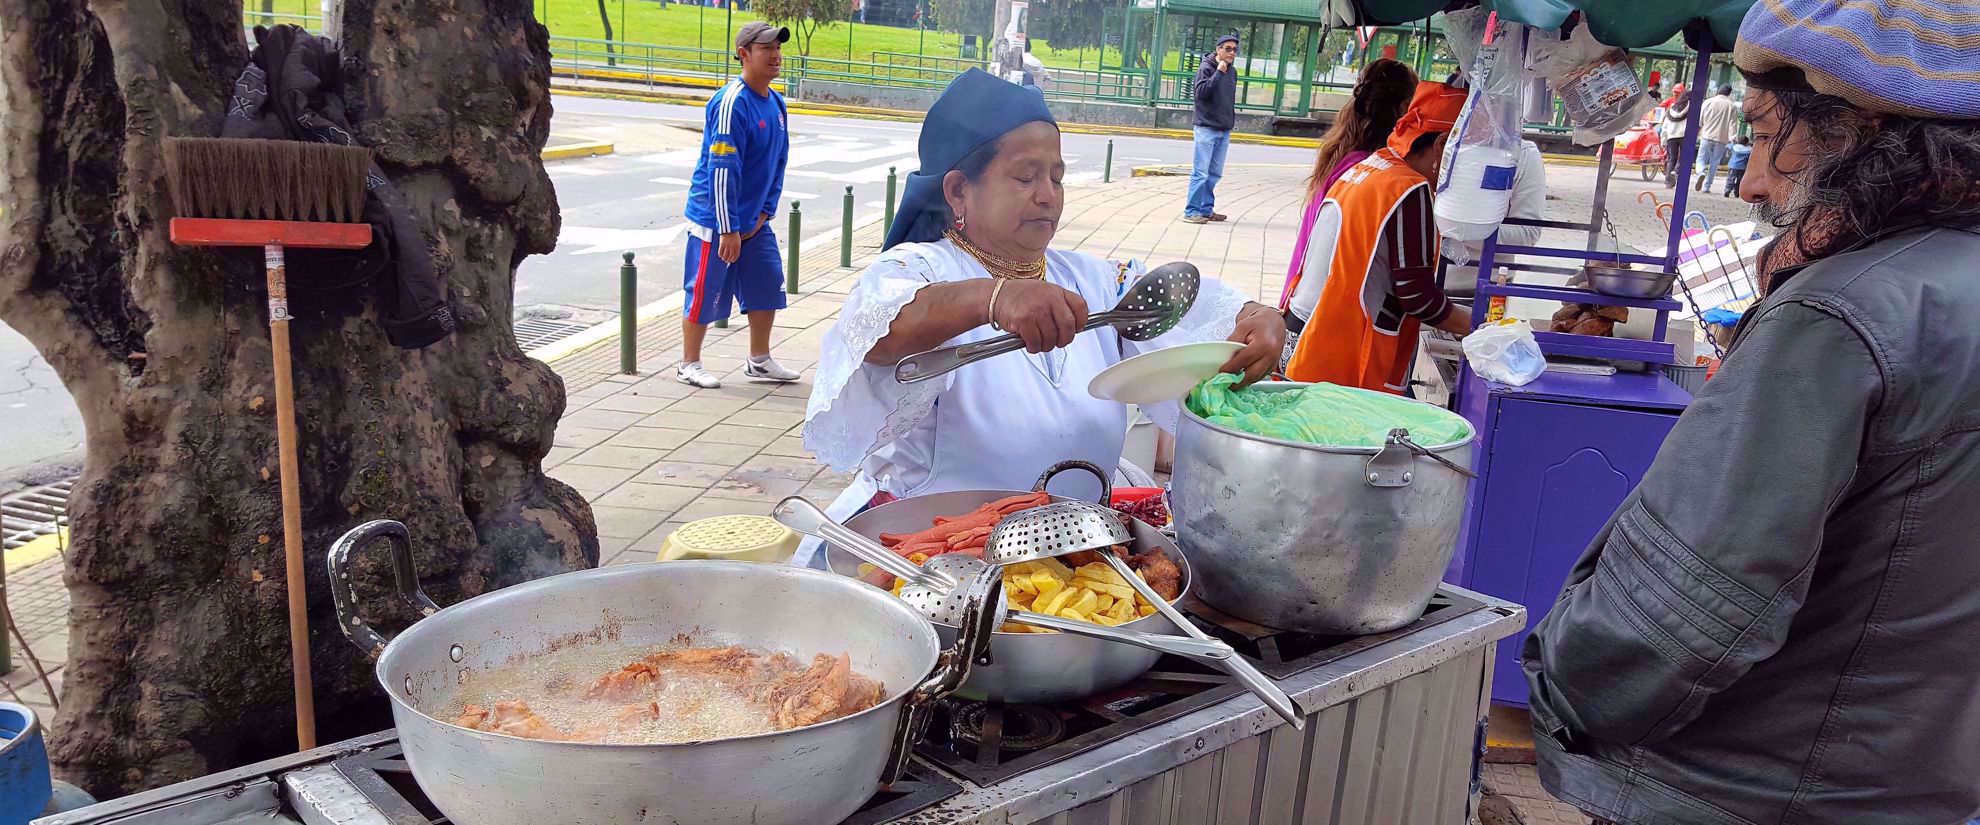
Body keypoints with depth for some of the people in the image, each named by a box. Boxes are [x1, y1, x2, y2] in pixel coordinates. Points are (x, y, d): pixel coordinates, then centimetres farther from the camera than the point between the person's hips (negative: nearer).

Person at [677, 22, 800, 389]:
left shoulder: (776, 103, 5)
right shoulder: (732, 102, -20)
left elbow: (779, 161, 13)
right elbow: (722, 169, -23)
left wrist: (765, 211, 4)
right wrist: (728, 230, -22)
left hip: (755, 221, 8)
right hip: (713, 220, -8)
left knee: (767, 287, 11)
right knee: (706, 293, 2)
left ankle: (759, 361, 26)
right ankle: (688, 365, 18)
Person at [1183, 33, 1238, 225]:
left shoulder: (1232, 72, 13)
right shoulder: (1206, 68, -8)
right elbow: (1201, 91, -21)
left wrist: (1232, 119, 19)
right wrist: (1218, 72, -22)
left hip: (1224, 130, 7)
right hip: (1206, 128, -7)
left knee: (1215, 173, 11)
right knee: (1200, 172, -7)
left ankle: (1206, 209, 19)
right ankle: (1191, 211, -4)